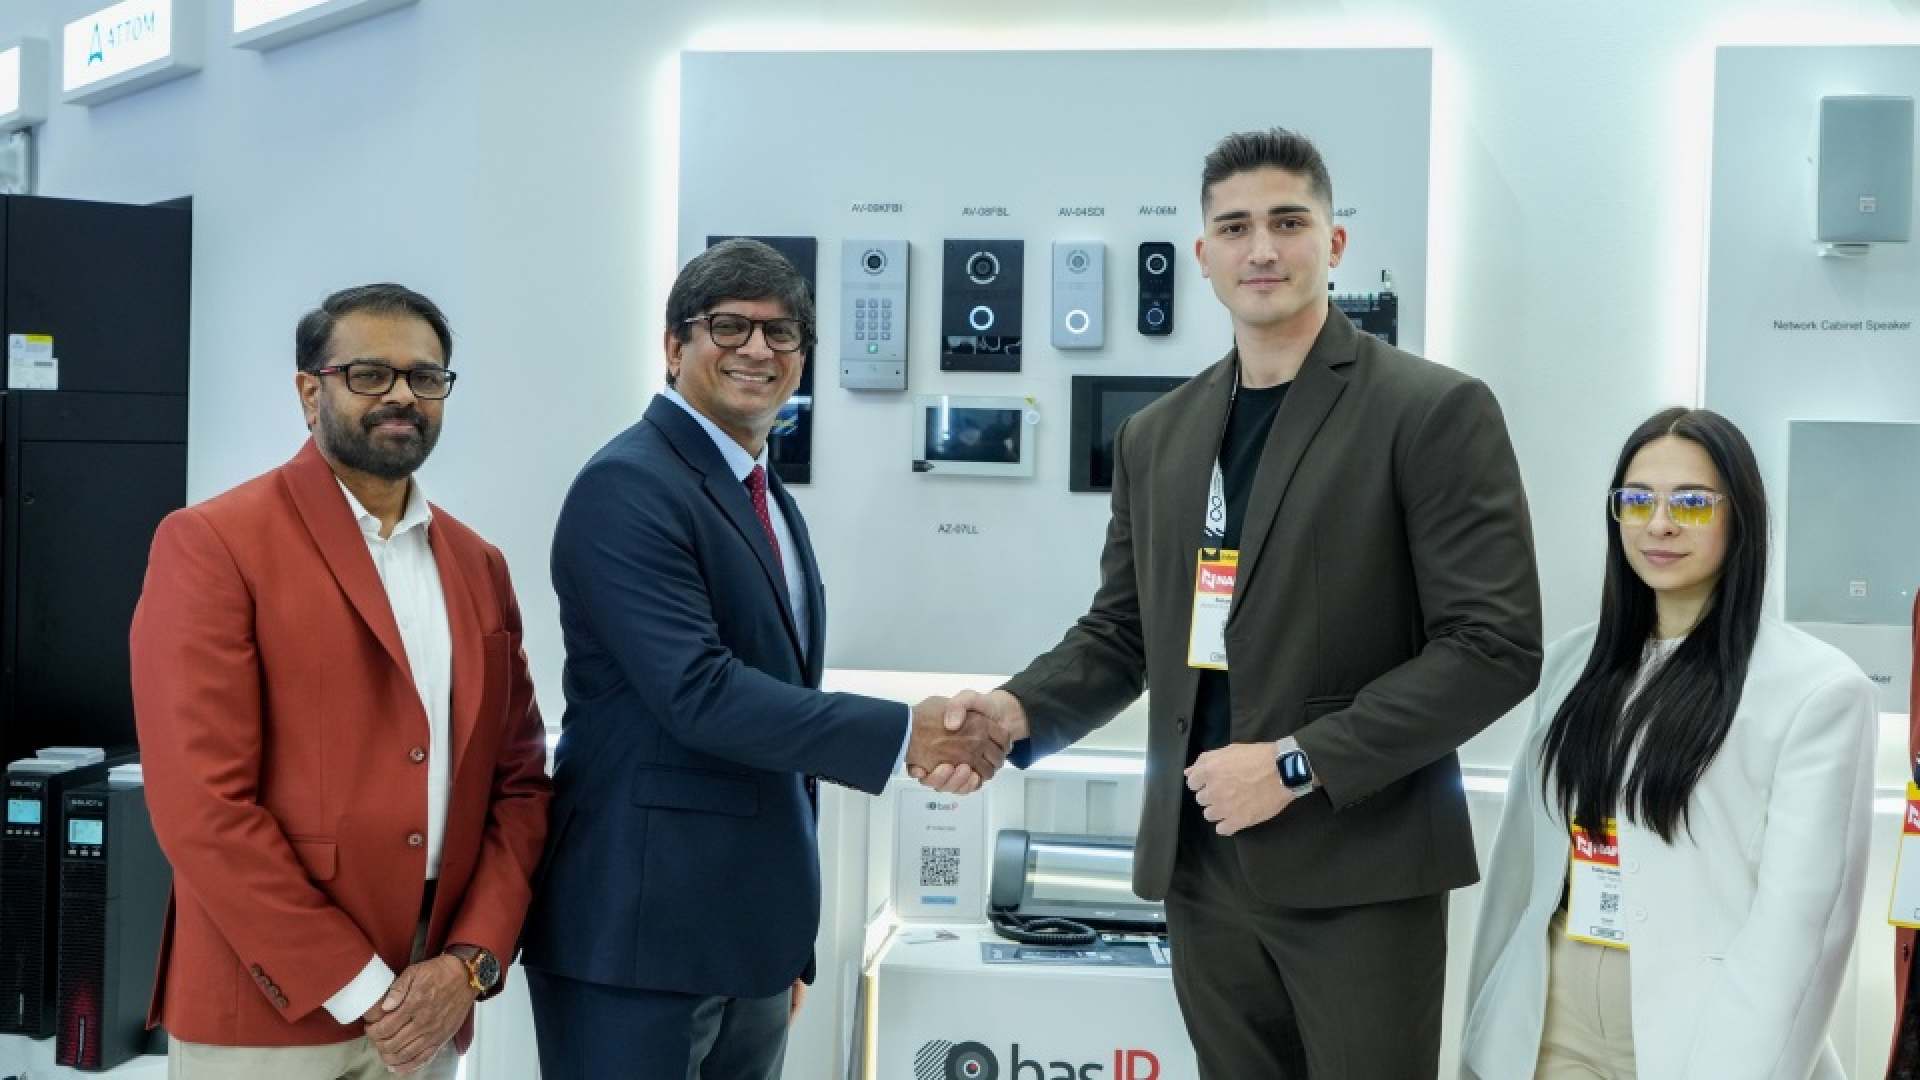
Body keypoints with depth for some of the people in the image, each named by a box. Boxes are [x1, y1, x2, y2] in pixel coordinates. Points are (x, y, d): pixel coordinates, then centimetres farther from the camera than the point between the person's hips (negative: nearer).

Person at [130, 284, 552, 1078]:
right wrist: (357, 986, -14)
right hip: (263, 1015, -5)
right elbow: (201, 803, -14)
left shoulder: (477, 565, 10)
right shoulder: (211, 544, -8)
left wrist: (471, 961, -6)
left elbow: (518, 778, 8)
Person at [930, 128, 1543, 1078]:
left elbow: (1494, 645, -11)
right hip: (1202, 864, 5)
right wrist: (1022, 711, -4)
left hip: (1359, 868, -4)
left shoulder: (1434, 412, -6)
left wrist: (1298, 764, -16)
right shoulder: (1156, 436, 11)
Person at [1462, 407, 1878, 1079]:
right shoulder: (1573, 662, 7)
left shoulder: (1821, 687, -9)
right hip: (1551, 1022, 4)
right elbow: (1522, 854, 8)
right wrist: (1489, 1025, 6)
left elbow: (1801, 919, -13)